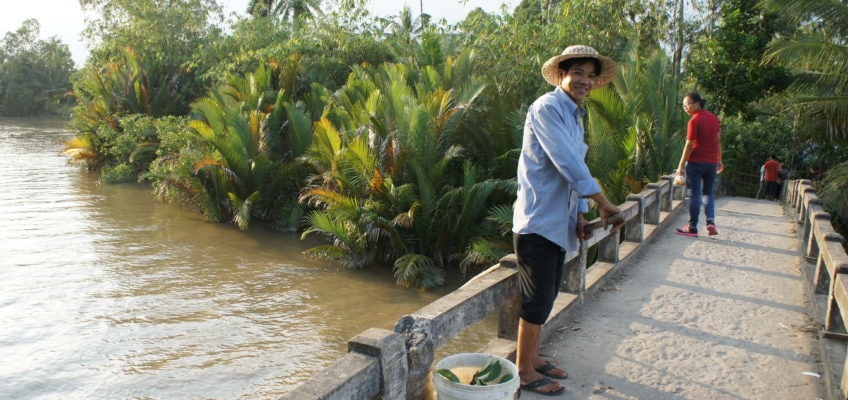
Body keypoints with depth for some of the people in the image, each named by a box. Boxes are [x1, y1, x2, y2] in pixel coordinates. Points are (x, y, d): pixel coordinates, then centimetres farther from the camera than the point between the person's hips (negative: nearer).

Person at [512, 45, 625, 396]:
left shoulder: (575, 116, 17)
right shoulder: (547, 108, -12)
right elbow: (567, 162, -22)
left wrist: (581, 215, 7)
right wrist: (604, 203, -21)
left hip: (559, 223, 9)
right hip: (538, 221, -9)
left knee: (547, 297, 16)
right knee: (537, 300, -2)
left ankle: (532, 357, 30)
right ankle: (524, 371, 12)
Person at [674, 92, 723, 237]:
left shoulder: (694, 120, -13)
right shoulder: (713, 117, 8)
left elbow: (689, 145, -14)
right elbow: (718, 141, 13)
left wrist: (681, 165, -9)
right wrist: (719, 160, 20)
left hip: (696, 162, -6)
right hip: (711, 162, 6)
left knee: (694, 194, 1)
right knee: (709, 193, 17)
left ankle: (692, 228, 6)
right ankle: (711, 221, 0)